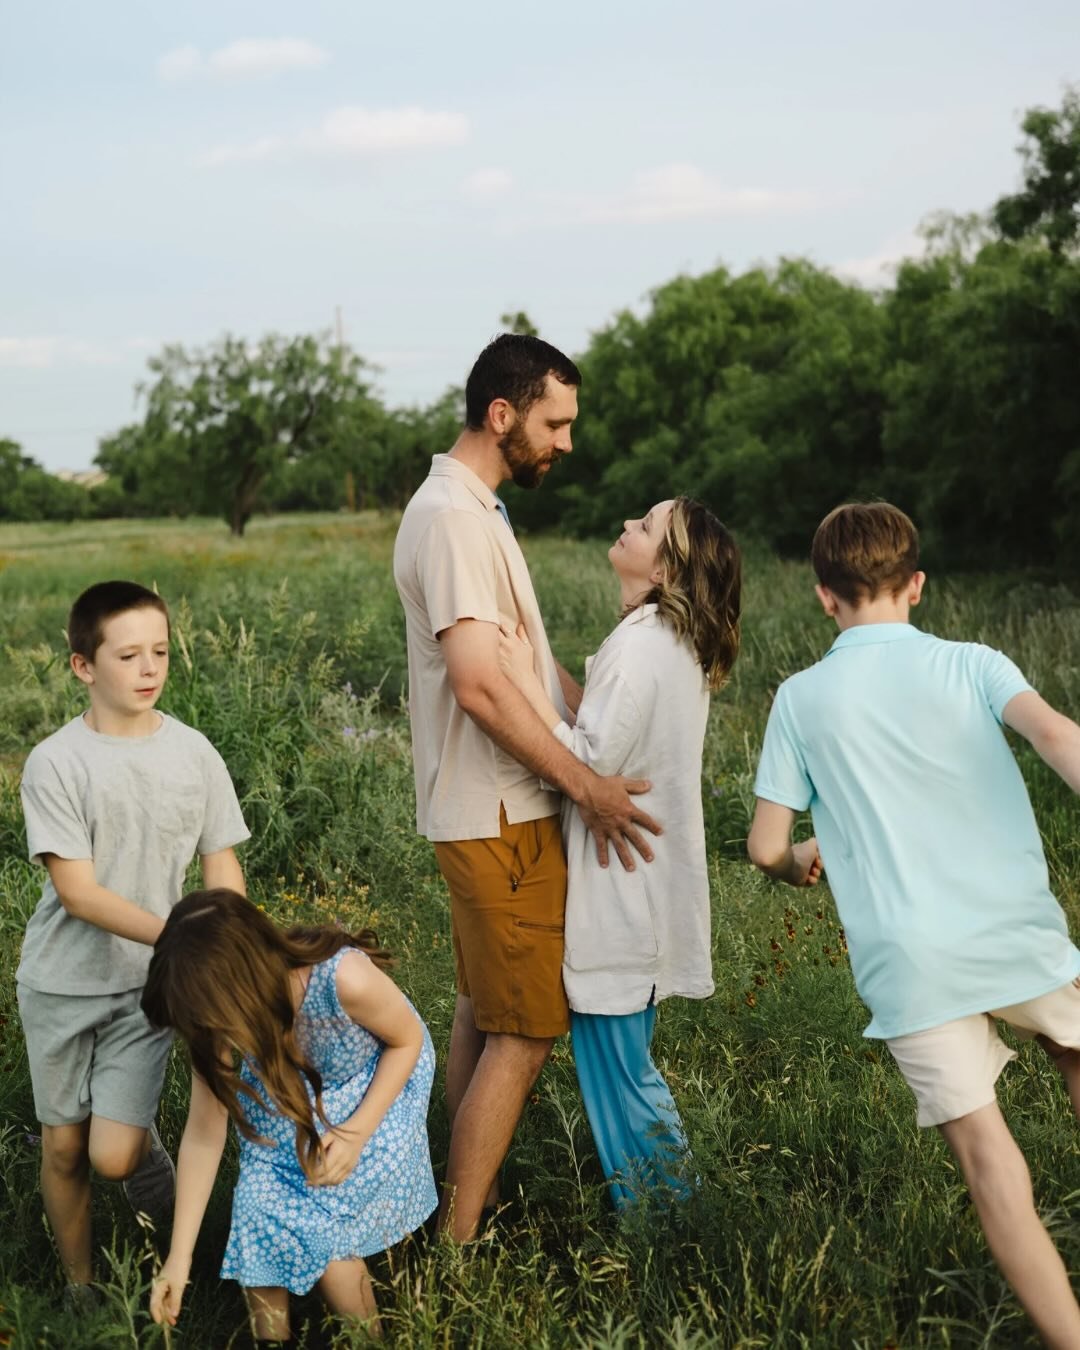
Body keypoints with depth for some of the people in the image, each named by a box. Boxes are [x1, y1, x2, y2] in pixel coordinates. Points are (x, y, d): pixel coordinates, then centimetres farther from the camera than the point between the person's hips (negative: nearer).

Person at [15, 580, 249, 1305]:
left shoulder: (194, 753, -5)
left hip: (148, 985, 1)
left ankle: (151, 1153, 26)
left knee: (113, 1154, -9)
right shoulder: (55, 763, -13)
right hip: (63, 982, 0)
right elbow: (77, 891, -17)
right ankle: (80, 1286, 32)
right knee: (66, 1147, 10)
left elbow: (222, 869, 2)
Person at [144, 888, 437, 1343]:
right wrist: (178, 1258, -13)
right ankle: (268, 1333, 14)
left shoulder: (345, 979, -41)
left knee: (319, 1234, -12)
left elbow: (408, 1040, -18)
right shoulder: (223, 1012, -26)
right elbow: (203, 1132, -16)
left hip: (378, 1086, -3)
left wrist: (358, 1132, -26)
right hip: (288, 1091, 4)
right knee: (261, 1226, -11)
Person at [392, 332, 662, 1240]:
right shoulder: (454, 517, -19)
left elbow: (527, 657, 18)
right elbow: (479, 685, -26)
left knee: (484, 1017, 17)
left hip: (492, 813, 11)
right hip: (500, 817, -11)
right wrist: (587, 785, -21)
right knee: (524, 1035, -5)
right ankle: (460, 1243, 2)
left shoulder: (471, 508, 14)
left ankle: (469, 1210, 29)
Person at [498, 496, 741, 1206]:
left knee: (616, 1073, 3)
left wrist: (527, 679, -22)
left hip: (621, 893, -10)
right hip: (645, 886, 10)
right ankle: (673, 1203, 34)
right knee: (632, 1065, 22)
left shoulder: (640, 647, -21)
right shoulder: (677, 642, 9)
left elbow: (589, 763, -24)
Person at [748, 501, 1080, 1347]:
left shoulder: (802, 698, 4)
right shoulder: (972, 664, 3)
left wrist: (801, 862, 27)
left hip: (910, 961, -1)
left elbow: (767, 847, 5)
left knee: (985, 1150, 2)